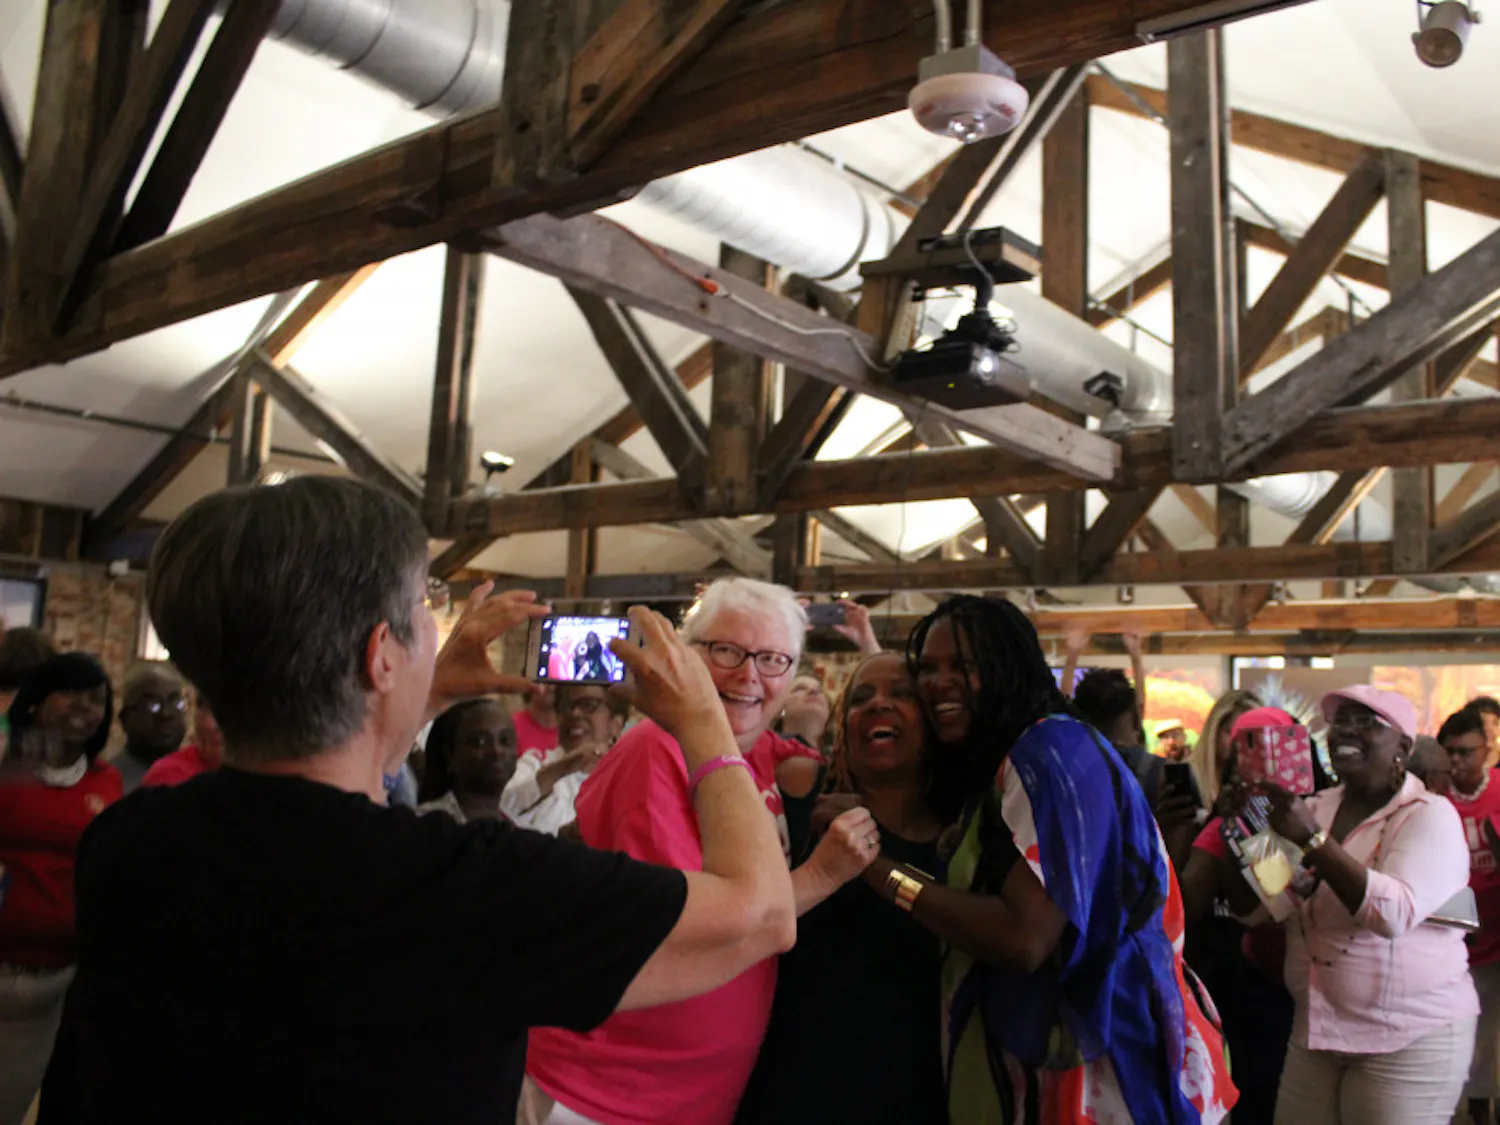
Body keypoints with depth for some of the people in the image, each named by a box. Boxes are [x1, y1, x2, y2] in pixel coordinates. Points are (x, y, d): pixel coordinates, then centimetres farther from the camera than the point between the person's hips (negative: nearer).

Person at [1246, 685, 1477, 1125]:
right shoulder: (1313, 808, 5)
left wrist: (1313, 839, -32)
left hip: (1410, 1037, -5)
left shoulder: (1430, 816, -10)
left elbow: (1395, 913, -27)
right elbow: (1253, 907, 6)